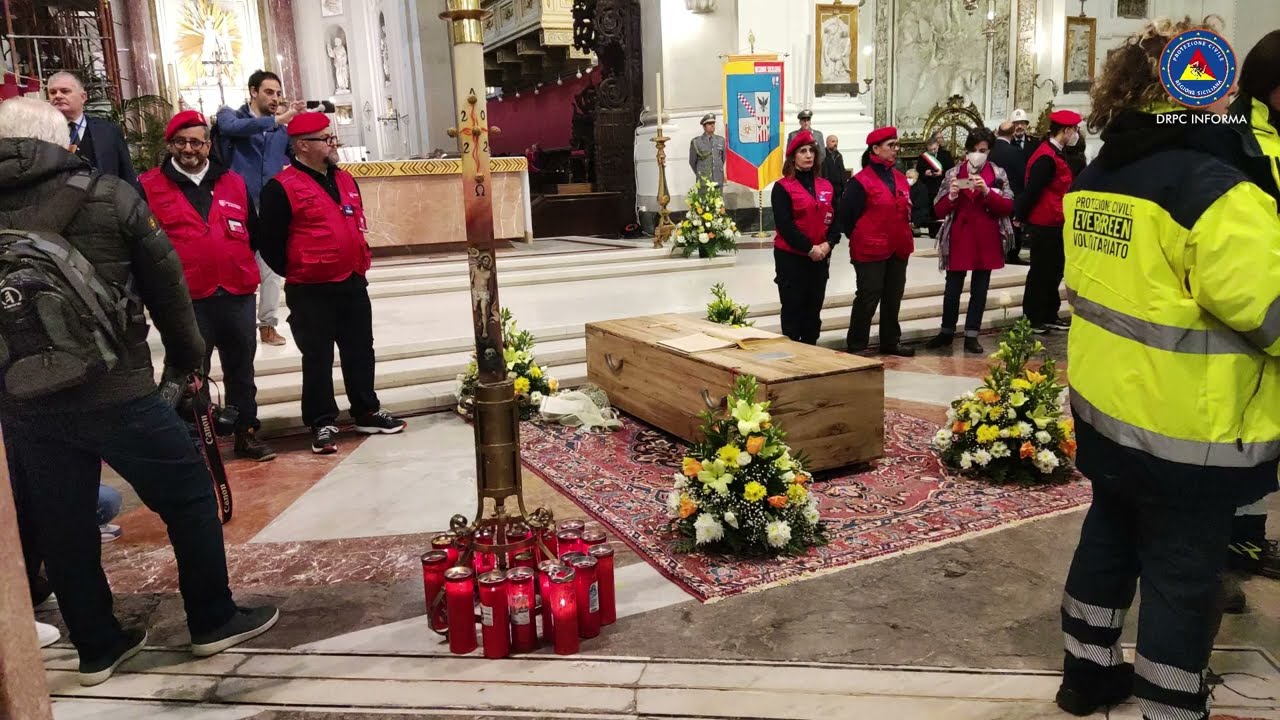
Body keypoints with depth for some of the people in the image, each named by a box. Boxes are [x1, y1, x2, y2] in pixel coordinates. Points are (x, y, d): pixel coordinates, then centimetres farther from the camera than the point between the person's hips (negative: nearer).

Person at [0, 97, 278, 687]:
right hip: (114, 392, -4)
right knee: (188, 496, 11)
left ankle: (97, 647, 26)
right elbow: (166, 286, 1)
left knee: (61, 526, 14)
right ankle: (213, 621, 21)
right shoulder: (109, 197, -5)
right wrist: (186, 356, 16)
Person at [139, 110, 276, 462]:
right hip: (185, 298, -3)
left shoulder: (233, 182, 11)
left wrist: (241, 264, 11)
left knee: (241, 369, 12)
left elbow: (253, 231, 19)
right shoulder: (149, 186, 2)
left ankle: (247, 433, 23)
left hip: (237, 293, 3)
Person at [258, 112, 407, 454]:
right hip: (311, 291, -7)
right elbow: (271, 244, -10)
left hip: (353, 283, 7)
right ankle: (322, 424, 12)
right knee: (318, 358, 2)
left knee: (360, 351, 13)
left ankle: (367, 412, 26)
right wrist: (298, 274, -1)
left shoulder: (346, 180, 12)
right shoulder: (282, 187, -12)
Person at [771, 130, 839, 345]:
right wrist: (809, 248, -17)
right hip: (791, 257, -5)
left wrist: (828, 244, -10)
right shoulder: (782, 187, -5)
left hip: (821, 257, 5)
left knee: (814, 308, 10)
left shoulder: (826, 186, 11)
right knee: (793, 308, 0)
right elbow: (784, 224, -14)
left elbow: (835, 218, 7)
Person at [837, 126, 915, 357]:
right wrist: (859, 238, -3)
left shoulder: (900, 179, 11)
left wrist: (904, 235, 12)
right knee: (868, 298, -3)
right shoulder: (861, 181, -12)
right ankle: (856, 346, 7)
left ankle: (890, 342, 25)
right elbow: (846, 214, -11)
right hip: (870, 250, -7)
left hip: (898, 249, 7)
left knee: (894, 297, 13)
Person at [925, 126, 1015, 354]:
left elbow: (1008, 207, -6)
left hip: (986, 242, 0)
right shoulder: (953, 173, 2)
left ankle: (971, 336, 14)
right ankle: (947, 332, 19)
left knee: (979, 290, 7)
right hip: (959, 240, 0)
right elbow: (939, 210, 0)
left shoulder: (998, 174, 2)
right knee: (952, 289, 5)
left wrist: (987, 192, -19)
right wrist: (952, 196, -19)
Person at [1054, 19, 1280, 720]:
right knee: (1182, 570, 7)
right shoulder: (1213, 187, -21)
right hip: (1186, 425, -8)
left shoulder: (1095, 178, 5)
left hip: (1103, 401, 8)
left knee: (1109, 534, 21)